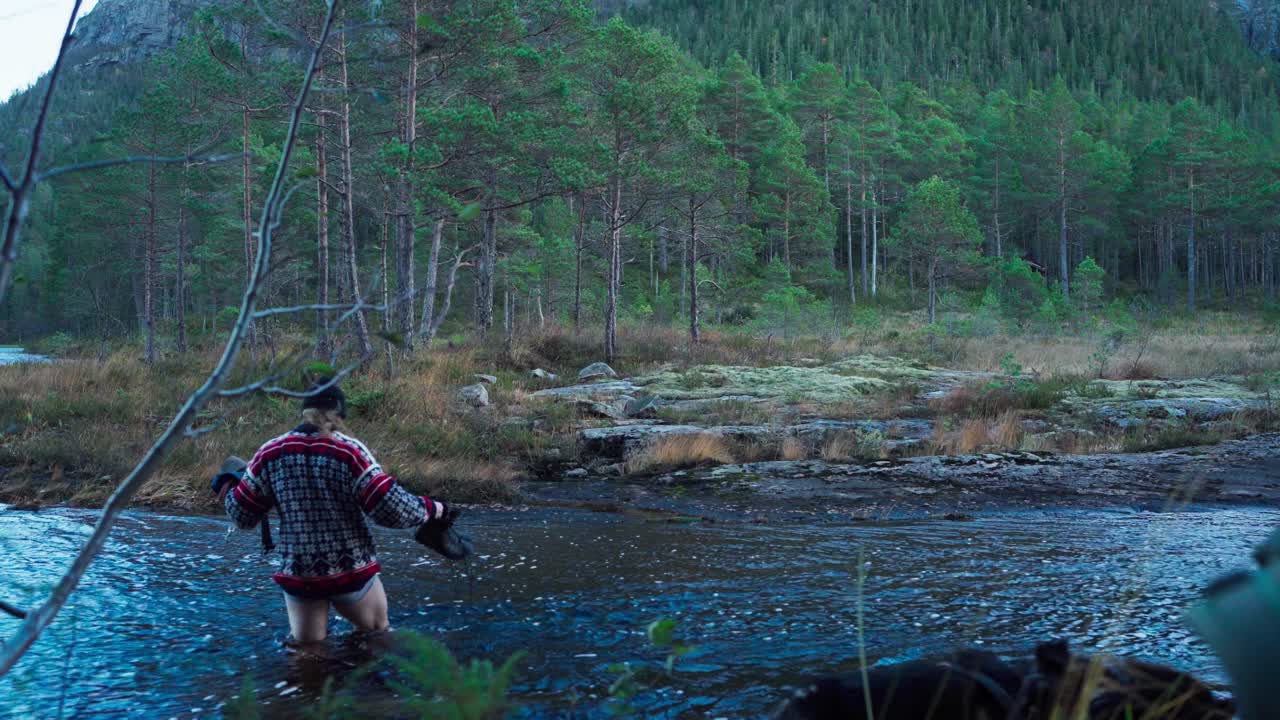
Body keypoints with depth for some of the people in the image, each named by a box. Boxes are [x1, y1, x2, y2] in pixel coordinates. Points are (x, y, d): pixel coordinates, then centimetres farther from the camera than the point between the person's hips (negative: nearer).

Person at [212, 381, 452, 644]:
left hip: (298, 573, 2)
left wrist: (226, 487, 22)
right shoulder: (350, 452, -15)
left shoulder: (270, 454, -5)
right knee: (378, 631, 21)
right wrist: (431, 509, -5)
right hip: (352, 571, -2)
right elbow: (391, 509, -20)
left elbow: (242, 515, 3)